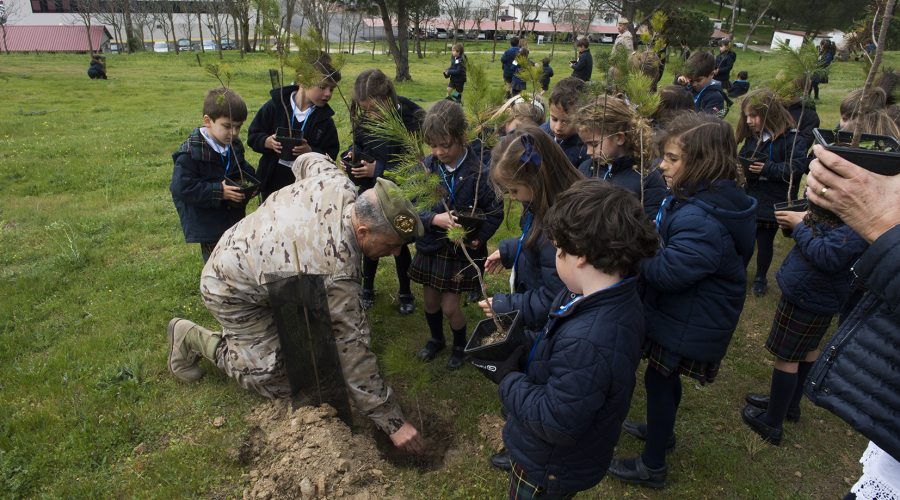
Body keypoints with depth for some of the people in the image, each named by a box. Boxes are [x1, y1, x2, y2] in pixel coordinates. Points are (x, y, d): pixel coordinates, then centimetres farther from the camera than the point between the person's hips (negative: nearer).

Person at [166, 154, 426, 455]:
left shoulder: (335, 183, -22)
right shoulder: (336, 272, -40)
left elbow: (308, 160, 2)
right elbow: (351, 351, -34)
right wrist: (393, 423, -26)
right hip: (232, 294, -8)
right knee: (278, 383, -3)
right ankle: (192, 338, 11)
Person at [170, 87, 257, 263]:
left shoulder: (234, 146, 3)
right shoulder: (191, 153, -19)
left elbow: (245, 169, 19)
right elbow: (181, 187, -21)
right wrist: (218, 192, -26)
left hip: (234, 221, 7)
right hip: (208, 227, -7)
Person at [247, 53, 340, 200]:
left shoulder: (325, 119, -3)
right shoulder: (275, 105, -4)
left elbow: (330, 155, -6)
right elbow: (253, 136, 1)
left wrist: (311, 152, -26)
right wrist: (268, 142, -21)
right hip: (272, 184, 1)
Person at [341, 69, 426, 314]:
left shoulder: (409, 119, -22)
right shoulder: (364, 118, -5)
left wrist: (378, 169, -30)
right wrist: (349, 158, -10)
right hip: (369, 191, 4)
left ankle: (405, 292, 31)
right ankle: (367, 287, 37)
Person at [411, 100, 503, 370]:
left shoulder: (478, 173, -16)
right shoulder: (427, 166, -8)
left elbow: (494, 212, -8)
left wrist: (479, 237, -22)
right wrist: (434, 219, -27)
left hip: (461, 250, -3)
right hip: (430, 246, 4)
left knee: (450, 307, 3)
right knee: (430, 300, 17)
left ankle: (460, 345, 34)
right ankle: (436, 339, 47)